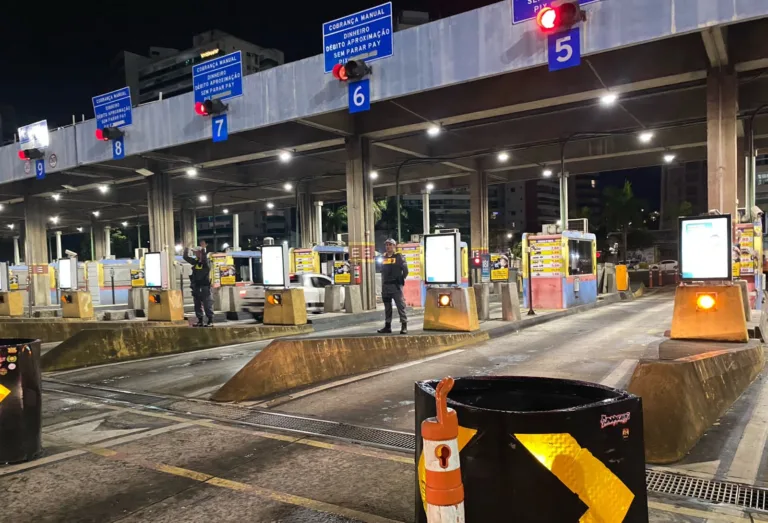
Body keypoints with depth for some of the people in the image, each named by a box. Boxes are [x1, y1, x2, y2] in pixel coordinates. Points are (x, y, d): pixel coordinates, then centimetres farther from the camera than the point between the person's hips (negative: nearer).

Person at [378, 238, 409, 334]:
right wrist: (383, 283, 13)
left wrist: (401, 280, 0)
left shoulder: (399, 257, -3)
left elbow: (405, 270, -2)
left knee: (401, 306, -6)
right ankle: (387, 326, 17)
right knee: (387, 307, 11)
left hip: (396, 286, -6)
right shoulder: (384, 257, 13)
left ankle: (404, 326, -5)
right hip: (385, 286, 6)